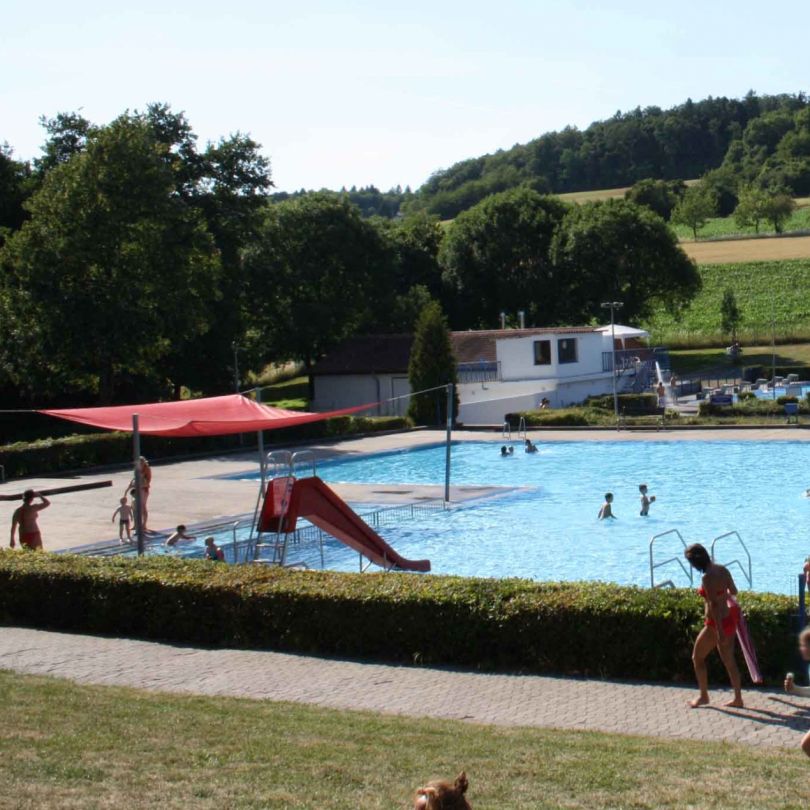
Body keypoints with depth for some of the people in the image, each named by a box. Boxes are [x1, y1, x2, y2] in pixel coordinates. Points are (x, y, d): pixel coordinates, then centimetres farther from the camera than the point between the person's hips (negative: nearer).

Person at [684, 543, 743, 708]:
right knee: (729, 661, 16)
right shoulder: (722, 569, 1)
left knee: (697, 657, 11)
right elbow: (734, 591, 12)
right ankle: (738, 698, 20)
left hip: (716, 622, -8)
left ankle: (703, 696, 18)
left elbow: (713, 604, -24)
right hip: (730, 618, 8)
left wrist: (719, 631, -23)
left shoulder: (707, 578, -22)